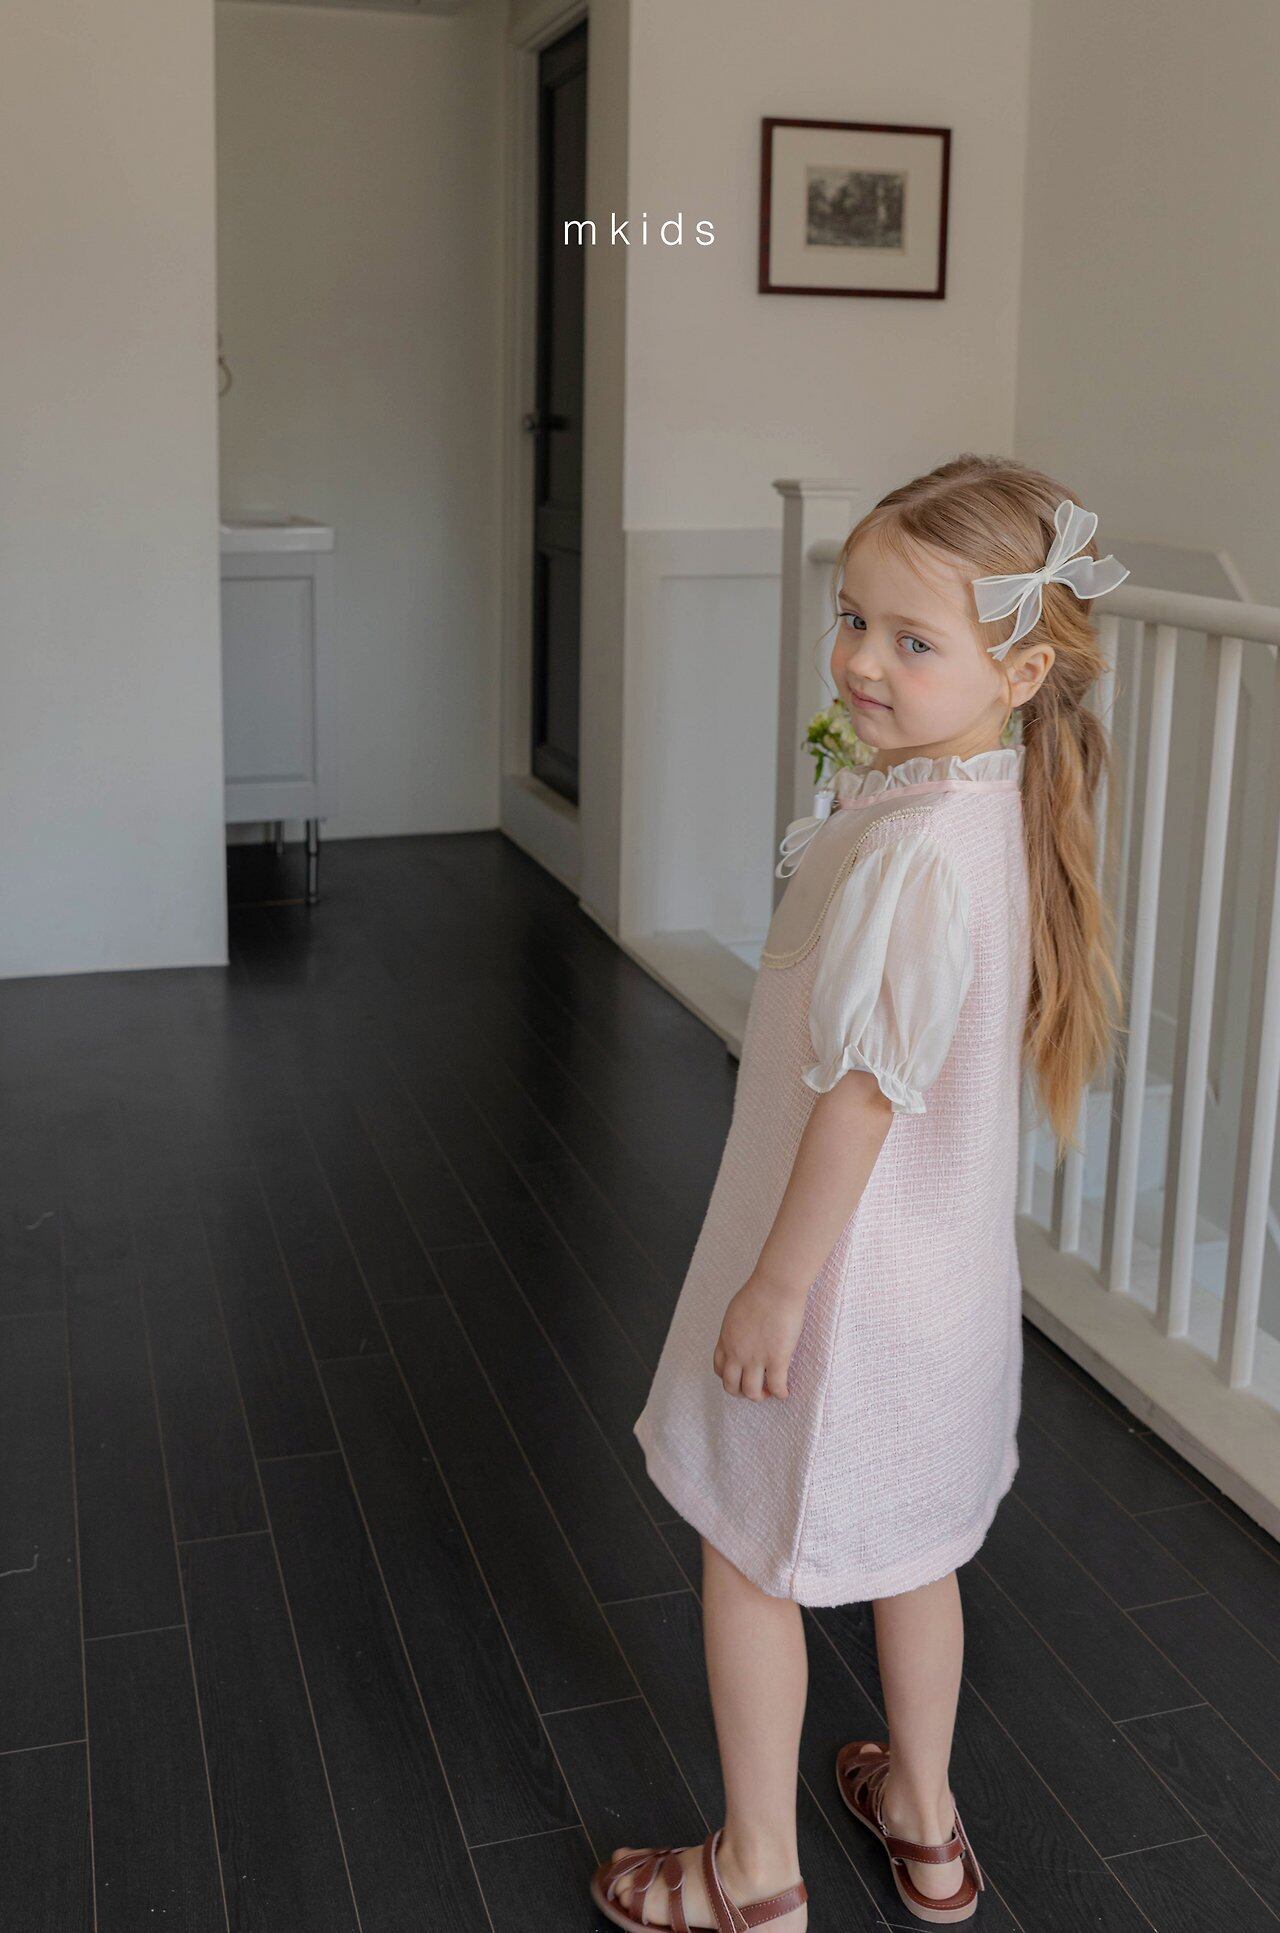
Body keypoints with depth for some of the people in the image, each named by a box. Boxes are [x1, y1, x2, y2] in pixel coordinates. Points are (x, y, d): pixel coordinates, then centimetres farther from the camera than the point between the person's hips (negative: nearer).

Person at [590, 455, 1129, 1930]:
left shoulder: (907, 848, -30)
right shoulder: (1000, 806, -1)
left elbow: (862, 1091, -26)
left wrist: (774, 1286, -19)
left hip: (845, 1262, -9)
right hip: (950, 1265, 9)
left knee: (750, 1551, 12)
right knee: (910, 1544, 25)